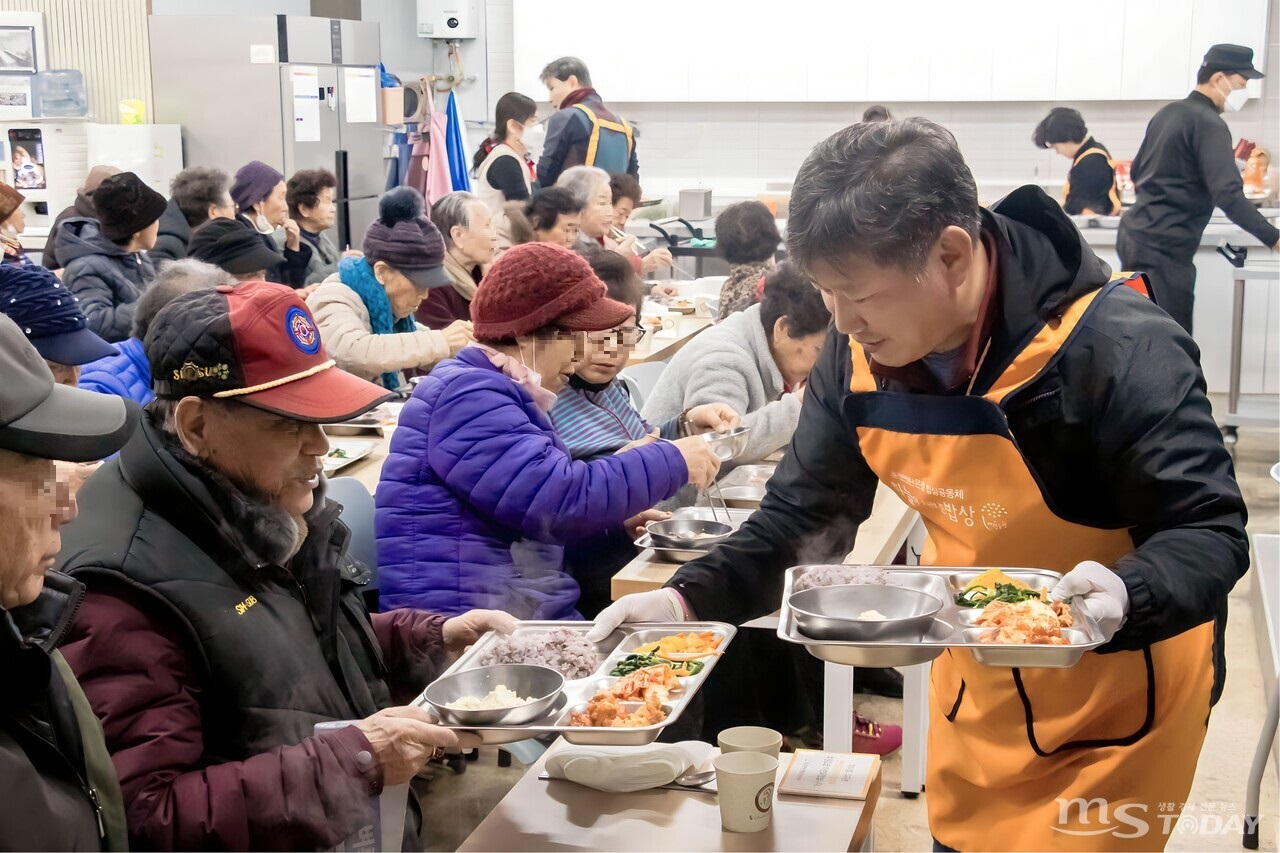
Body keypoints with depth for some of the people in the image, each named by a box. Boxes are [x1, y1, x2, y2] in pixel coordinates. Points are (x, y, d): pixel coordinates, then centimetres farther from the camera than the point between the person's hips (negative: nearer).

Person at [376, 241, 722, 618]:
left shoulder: (499, 393, 21)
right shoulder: (467, 396, -11)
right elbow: (559, 499, -21)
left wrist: (617, 519, 13)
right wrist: (672, 462, -11)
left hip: (529, 613, 9)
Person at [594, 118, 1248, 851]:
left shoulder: (1120, 352, -30)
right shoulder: (860, 355, -12)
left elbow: (1213, 532, -23)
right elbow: (804, 514, -4)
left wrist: (1126, 596, -45)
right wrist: (690, 597, -19)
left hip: (1118, 692, -5)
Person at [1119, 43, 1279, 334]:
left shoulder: (1168, 113, 14)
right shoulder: (1208, 123, -13)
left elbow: (1137, 172, 24)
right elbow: (1228, 195, -22)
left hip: (1134, 234, 9)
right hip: (1164, 247, -9)